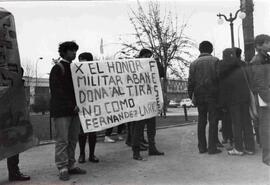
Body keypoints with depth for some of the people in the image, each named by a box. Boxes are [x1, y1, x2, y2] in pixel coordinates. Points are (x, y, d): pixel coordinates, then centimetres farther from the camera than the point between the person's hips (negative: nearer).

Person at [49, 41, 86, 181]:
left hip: (74, 110, 7)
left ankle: (71, 166, 14)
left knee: (73, 139, 7)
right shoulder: (58, 68, -3)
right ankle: (62, 169, 1)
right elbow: (57, 91, -12)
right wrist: (72, 105, -16)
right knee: (62, 140, -5)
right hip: (61, 110, -7)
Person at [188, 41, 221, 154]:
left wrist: (191, 95, 8)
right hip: (212, 94, -3)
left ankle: (202, 147, 12)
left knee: (201, 120, 10)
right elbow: (218, 77, -6)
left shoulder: (194, 63, 7)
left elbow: (190, 81, 3)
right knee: (213, 120, 1)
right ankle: (212, 147, 0)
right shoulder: (215, 60, -2)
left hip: (199, 95, 3)